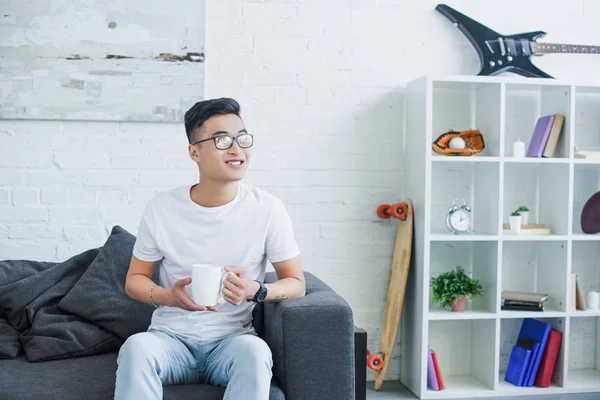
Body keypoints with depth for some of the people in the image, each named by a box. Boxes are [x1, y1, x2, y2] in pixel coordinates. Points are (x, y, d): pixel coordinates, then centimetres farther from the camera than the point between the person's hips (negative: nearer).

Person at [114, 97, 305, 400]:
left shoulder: (268, 209, -7)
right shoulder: (162, 208, -4)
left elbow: (296, 284, 0)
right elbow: (134, 279, 6)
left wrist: (257, 291, -22)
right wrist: (168, 296, -17)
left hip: (232, 338, 0)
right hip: (170, 336, 1)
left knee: (254, 350, -35)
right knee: (136, 347, -33)